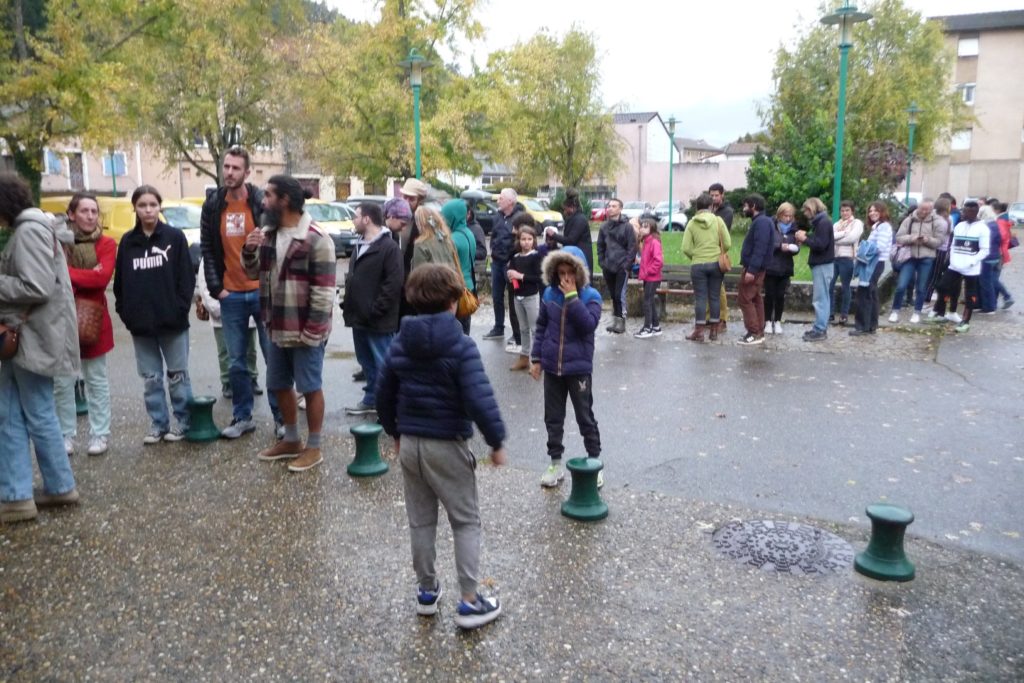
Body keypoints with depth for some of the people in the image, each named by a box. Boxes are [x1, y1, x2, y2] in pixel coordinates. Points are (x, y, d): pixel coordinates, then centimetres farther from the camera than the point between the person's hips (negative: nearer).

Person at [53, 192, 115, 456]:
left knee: (97, 380, 8)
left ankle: (100, 434, 15)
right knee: (62, 382, 5)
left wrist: (66, 273, -14)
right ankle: (66, 435, 16)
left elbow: (102, 277, -15)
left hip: (93, 319, -1)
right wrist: (85, 277, -17)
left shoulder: (106, 244, -1)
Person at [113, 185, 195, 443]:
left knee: (177, 373, 7)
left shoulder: (175, 237, -2)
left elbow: (186, 277, -4)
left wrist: (181, 308, -11)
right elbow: (120, 281, 9)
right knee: (150, 377, 10)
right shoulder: (127, 242, 7)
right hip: (140, 323, 3)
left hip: (172, 320, -3)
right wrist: (124, 311, 1)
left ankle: (183, 422, 18)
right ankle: (158, 424, 20)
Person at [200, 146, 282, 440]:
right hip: (230, 295, 3)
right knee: (236, 362, 10)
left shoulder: (262, 202, -4)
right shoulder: (212, 205, 5)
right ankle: (242, 417, 21)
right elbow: (207, 249, 8)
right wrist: (216, 287, 1)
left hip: (263, 291, -3)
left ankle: (281, 417, 12)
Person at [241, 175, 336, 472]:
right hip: (276, 328, 8)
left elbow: (324, 291, -18)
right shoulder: (267, 234, 8)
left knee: (310, 387, 4)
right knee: (280, 386, 17)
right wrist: (249, 251, -3)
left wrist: (311, 332, -19)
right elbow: (254, 273, 18)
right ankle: (291, 440, 33)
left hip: (305, 331, -8)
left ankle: (314, 447, 18)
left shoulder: (316, 239, -16)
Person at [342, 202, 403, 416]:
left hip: (378, 321, -9)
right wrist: (348, 305, 12)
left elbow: (395, 283, -20)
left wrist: (375, 310, -20)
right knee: (366, 362, 18)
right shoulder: (360, 245, 16)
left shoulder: (389, 247, -14)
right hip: (359, 318, 9)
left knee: (383, 364, -2)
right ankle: (371, 399, 30)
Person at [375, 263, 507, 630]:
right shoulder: (460, 345, -17)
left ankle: (426, 591, 31)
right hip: (446, 446, -5)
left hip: (409, 444, 6)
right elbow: (479, 400, -23)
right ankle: (470, 602, 11)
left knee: (420, 520, 18)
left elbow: (384, 394, 8)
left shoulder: (400, 343, 1)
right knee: (466, 522, 8)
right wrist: (496, 441, -11)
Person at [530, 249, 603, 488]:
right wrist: (536, 358, 7)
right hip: (552, 367, 4)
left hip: (579, 368, -4)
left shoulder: (591, 296, -8)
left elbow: (589, 325, -24)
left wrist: (572, 296, -23)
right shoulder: (549, 294, 1)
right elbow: (541, 327, 9)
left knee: (585, 417, 8)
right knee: (553, 418, 12)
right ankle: (555, 463, 25)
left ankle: (595, 462, 23)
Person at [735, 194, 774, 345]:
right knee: (755, 299, 12)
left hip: (754, 268, -11)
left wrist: (752, 270, -29)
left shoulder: (762, 222, -18)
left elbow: (760, 248, -25)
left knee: (744, 299, -8)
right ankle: (759, 333, 17)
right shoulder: (759, 221, 15)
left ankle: (754, 333, -6)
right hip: (755, 268, 11)